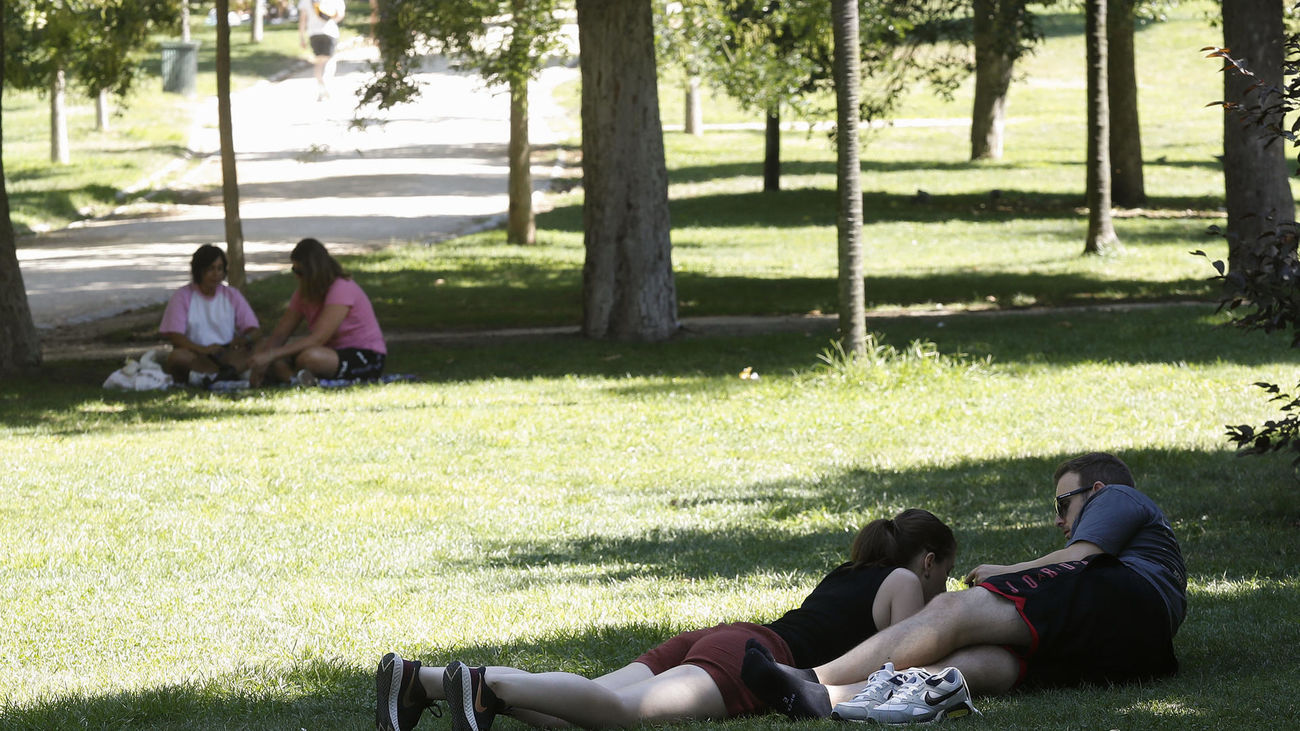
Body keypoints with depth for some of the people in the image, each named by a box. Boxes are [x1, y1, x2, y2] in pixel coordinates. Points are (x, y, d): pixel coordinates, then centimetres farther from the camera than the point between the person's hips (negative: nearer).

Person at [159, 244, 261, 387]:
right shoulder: (182, 296, 4)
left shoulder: (232, 295, 13)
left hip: (227, 353, 2)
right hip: (195, 356, -2)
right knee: (176, 357, -36)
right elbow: (174, 335, -8)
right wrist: (202, 349, -26)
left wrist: (245, 339, -19)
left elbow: (255, 329, 7)